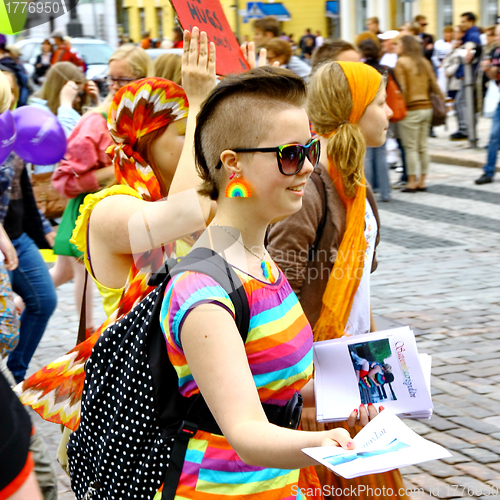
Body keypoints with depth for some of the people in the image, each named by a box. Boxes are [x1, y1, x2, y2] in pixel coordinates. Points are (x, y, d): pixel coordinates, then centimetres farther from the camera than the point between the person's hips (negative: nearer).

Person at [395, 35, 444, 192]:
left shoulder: (401, 62, -6)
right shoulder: (424, 62, 11)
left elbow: (401, 88, -13)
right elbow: (433, 84, 10)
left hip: (411, 109, -6)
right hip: (427, 107, 6)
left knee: (411, 148, -2)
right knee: (423, 146, 10)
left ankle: (412, 182, 0)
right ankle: (422, 181, 14)